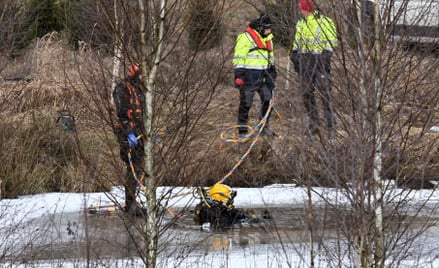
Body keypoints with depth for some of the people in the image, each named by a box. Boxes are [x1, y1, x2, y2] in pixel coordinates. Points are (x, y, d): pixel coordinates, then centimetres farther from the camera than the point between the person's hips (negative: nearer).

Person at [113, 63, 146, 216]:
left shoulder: (139, 90, 19)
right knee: (134, 167, -13)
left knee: (138, 167, 9)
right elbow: (122, 113, -17)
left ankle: (131, 201, 17)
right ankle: (130, 203, -12)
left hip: (139, 133, 9)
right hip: (128, 133, -9)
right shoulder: (122, 89, -9)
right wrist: (129, 133, -24)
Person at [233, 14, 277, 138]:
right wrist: (238, 75, -17)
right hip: (249, 75, -7)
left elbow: (271, 57, 27)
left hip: (263, 75, 7)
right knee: (246, 103, -2)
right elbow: (238, 59, -12)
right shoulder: (245, 38, -10)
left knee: (268, 100, 4)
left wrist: (273, 73, 24)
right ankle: (242, 130, 5)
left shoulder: (267, 39, 16)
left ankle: (264, 126, 16)